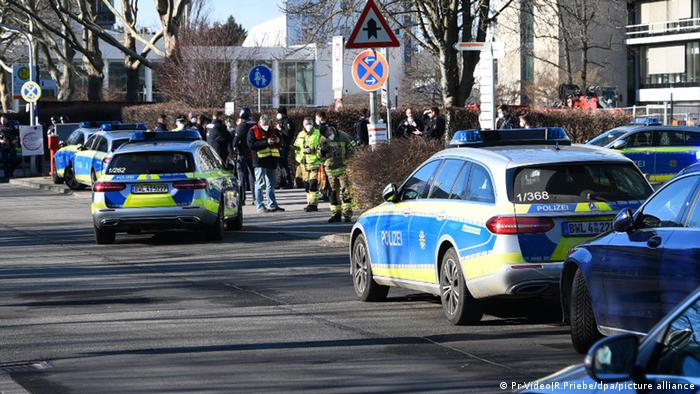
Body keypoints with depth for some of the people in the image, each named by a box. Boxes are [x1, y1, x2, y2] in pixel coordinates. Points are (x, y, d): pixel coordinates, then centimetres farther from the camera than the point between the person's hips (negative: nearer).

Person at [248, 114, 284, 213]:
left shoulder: (271, 130, 18)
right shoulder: (253, 131, -3)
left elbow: (278, 145, 26)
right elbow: (251, 145, -16)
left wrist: (277, 141, 1)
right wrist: (266, 142, -21)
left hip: (271, 160, 7)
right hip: (260, 161, -7)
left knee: (271, 184, 11)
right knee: (260, 184, -6)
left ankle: (272, 205, 17)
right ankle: (259, 206, -5)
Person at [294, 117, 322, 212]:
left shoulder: (318, 134, -2)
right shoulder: (300, 135, 15)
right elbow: (296, 148, 25)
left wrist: (313, 150, -19)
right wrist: (298, 159, 14)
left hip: (315, 162, -6)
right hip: (304, 164, 6)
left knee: (313, 184, -13)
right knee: (306, 185, 9)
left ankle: (313, 203, -14)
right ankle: (310, 202, 18)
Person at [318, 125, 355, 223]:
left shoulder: (343, 136, -8)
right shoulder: (323, 140, -1)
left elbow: (352, 149, 3)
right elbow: (320, 157, 6)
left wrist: (346, 157, -8)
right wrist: (322, 152, -16)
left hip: (343, 167, -3)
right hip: (331, 169, 3)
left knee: (345, 191, -10)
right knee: (334, 191, 7)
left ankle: (347, 214, -9)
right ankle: (336, 214, 13)